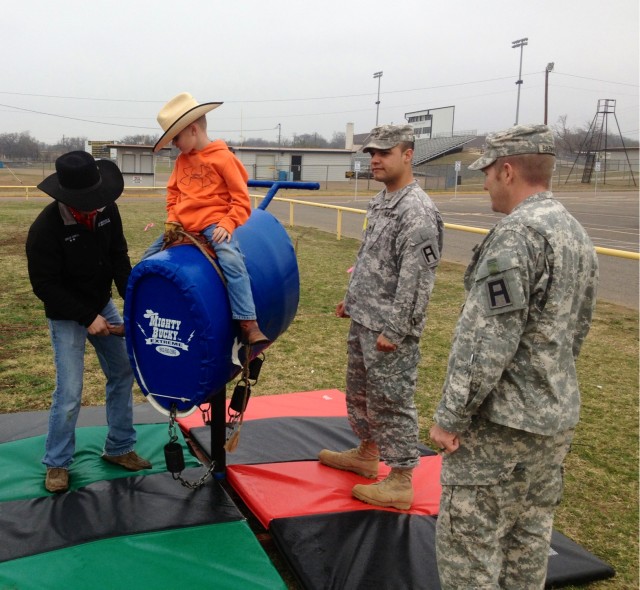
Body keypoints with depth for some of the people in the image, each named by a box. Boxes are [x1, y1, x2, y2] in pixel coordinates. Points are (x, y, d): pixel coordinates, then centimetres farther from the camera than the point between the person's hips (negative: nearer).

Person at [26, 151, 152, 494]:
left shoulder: (106, 210, -12)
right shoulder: (45, 230, -26)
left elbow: (119, 258, -2)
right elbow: (45, 285, -20)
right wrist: (87, 317, -21)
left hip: (103, 306, 6)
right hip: (66, 317, -5)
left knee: (123, 373, 8)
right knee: (69, 393, -6)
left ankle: (119, 449, 25)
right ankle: (57, 464, 16)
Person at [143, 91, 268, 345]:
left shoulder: (222, 157, -10)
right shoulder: (181, 160, 10)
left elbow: (241, 198, -11)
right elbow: (173, 192, 18)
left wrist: (228, 225, -23)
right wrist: (172, 219, 1)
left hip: (213, 223, -7)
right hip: (184, 225, 8)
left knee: (232, 262, -33)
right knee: (148, 259, 13)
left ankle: (249, 326, -32)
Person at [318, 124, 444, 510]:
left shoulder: (418, 211, -19)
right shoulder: (381, 202, 12)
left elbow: (416, 280, -23)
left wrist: (394, 330, -22)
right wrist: (351, 299, 22)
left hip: (390, 328, -10)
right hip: (363, 320, 10)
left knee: (392, 402, 0)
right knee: (361, 392, 22)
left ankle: (401, 482, 13)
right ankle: (367, 454, 41)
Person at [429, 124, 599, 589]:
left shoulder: (517, 233, -19)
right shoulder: (579, 236, 10)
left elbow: (487, 339, -23)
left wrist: (451, 416, -16)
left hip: (501, 420, -9)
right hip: (558, 417, 9)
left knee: (468, 538, 2)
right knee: (530, 534, 19)